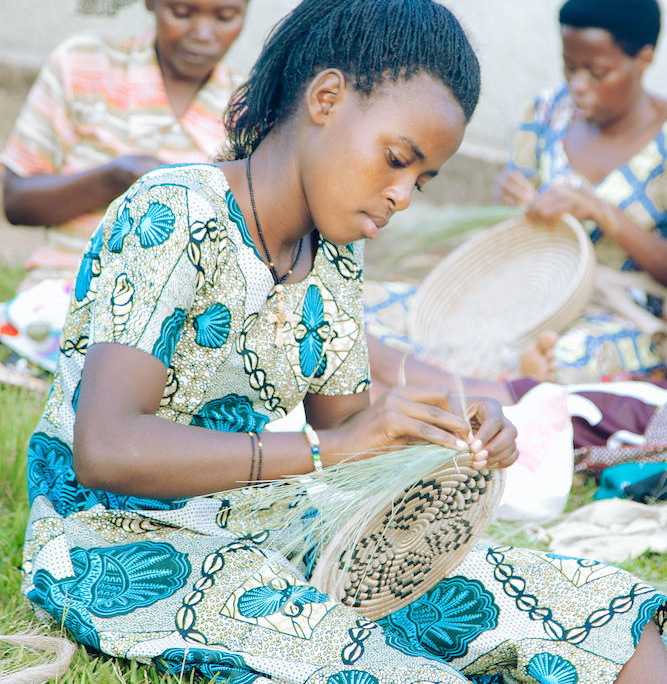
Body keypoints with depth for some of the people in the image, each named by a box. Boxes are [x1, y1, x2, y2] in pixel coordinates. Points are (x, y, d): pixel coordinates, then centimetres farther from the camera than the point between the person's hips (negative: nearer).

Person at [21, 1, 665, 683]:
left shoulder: (333, 253, 7)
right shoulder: (173, 218, -18)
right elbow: (103, 450, -28)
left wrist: (453, 435, -9)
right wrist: (328, 446, -33)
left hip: (258, 526, 7)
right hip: (120, 546, -7)